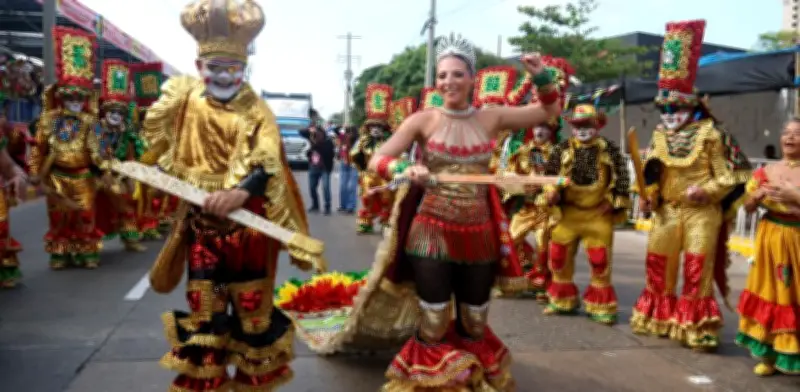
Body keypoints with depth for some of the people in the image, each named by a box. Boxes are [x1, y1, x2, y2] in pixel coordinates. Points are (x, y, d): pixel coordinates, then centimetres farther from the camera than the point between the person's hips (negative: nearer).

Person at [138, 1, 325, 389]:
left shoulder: (256, 111, -6)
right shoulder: (184, 99, 3)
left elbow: (267, 163, -21)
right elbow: (155, 138, 20)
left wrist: (241, 192, -38)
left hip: (247, 221, -2)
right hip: (202, 223, 3)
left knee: (251, 303, 7)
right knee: (203, 305, 9)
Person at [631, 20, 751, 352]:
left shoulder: (710, 134, -9)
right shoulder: (660, 136, 6)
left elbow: (731, 173, -9)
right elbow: (651, 173, 10)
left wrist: (707, 190, -21)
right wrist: (647, 196, -6)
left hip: (701, 211, -5)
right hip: (666, 210, 6)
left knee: (697, 270, -4)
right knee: (658, 264, 13)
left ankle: (699, 327, 9)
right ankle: (659, 317, 32)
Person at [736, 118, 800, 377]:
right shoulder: (764, 172, 5)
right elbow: (748, 207, 8)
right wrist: (758, 194, -10)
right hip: (770, 239, 3)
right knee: (770, 293, 9)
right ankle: (769, 354, 18)